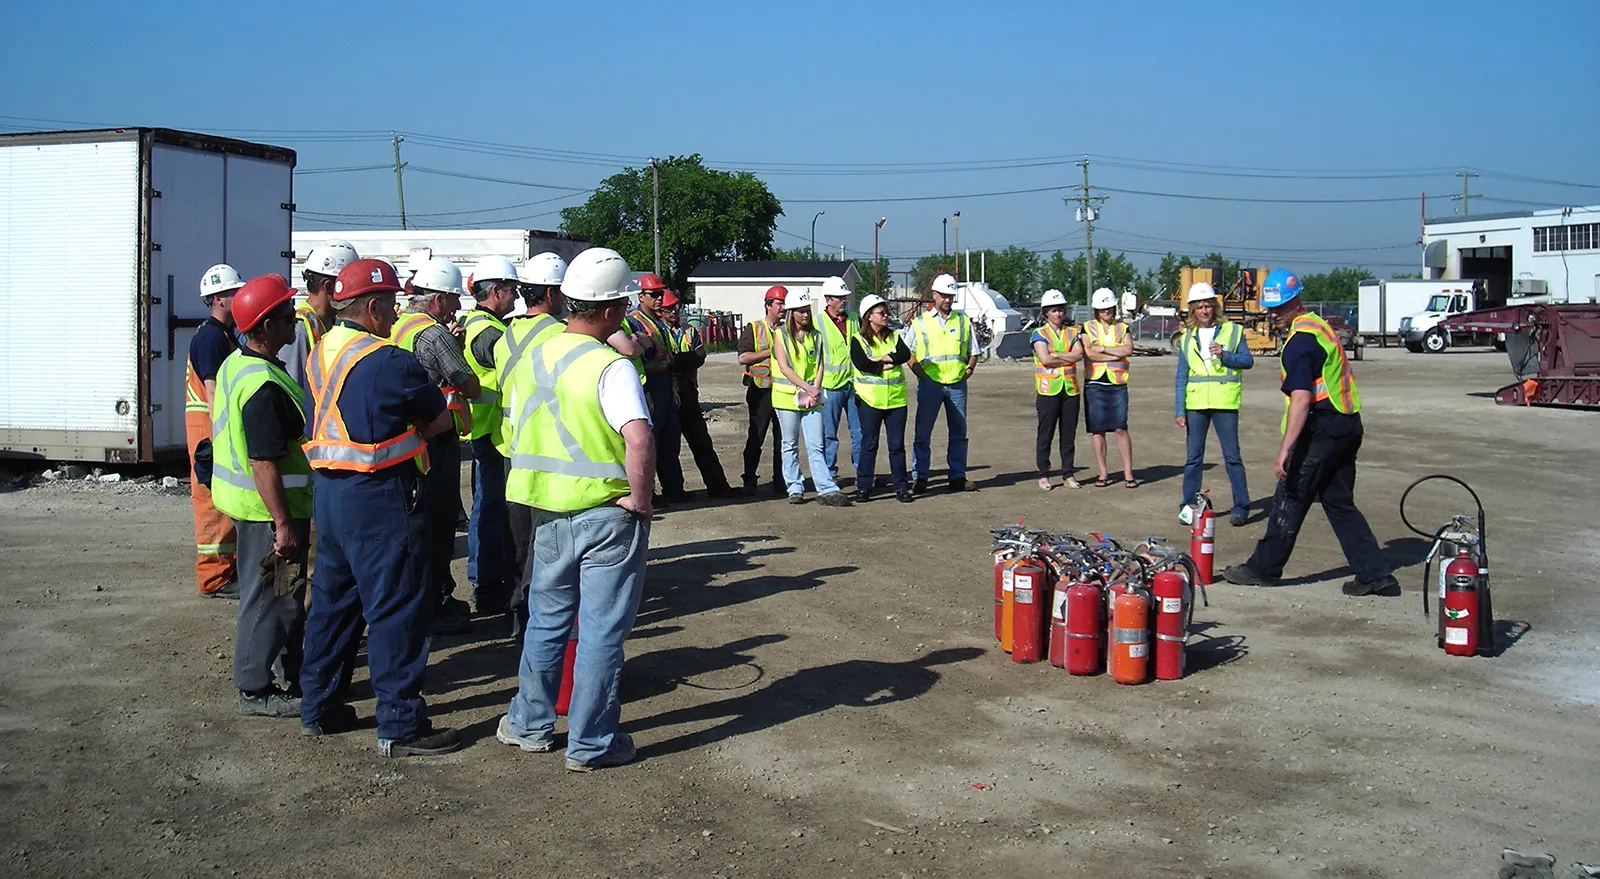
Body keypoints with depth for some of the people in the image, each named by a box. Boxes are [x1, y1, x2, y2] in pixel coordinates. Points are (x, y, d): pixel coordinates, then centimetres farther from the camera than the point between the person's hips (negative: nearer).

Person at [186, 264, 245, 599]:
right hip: (212, 430, -10)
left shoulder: (224, 335, 17)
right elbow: (213, 392, -20)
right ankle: (215, 578, -2)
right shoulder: (210, 337, -14)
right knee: (214, 502, -6)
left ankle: (227, 568, 22)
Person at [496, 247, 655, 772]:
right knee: (601, 631, 4)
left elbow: (524, 434, 14)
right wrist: (641, 498, -20)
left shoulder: (538, 356, 4)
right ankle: (591, 744, 12)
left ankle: (529, 724, 31)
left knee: (547, 619, 20)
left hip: (549, 510, 7)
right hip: (606, 517, -6)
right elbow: (638, 439, -33)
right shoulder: (611, 367, -18)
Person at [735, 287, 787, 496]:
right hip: (761, 390, -3)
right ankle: (750, 481, 8)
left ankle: (780, 481, 11)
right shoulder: (753, 328, 1)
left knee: (783, 438, 4)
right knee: (755, 437, 1)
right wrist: (771, 352, -14)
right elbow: (743, 358, -10)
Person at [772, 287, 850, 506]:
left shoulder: (815, 336, 12)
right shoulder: (781, 336, -1)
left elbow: (820, 365, 7)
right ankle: (795, 489, 12)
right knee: (790, 445, 5)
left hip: (811, 399, 2)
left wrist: (814, 391, -9)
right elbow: (784, 368, -10)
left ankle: (827, 489, -7)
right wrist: (807, 387, -19)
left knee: (816, 446, -2)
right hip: (787, 397, -2)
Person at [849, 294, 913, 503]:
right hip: (870, 399, -3)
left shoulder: (894, 337, 12)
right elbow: (861, 364, -17)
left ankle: (901, 487, 10)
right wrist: (888, 364, -11)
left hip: (896, 398, 3)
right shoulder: (858, 340, 0)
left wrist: (880, 359, -15)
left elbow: (905, 355, -7)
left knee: (897, 444, 5)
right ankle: (863, 487, 8)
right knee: (868, 444, 1)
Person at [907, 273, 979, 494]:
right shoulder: (920, 322, 5)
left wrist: (968, 370, 2)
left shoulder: (963, 320, 12)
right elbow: (908, 353, 5)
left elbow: (973, 352, 18)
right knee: (923, 432, -3)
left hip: (957, 384, 3)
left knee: (959, 432, 6)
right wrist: (921, 374, -7)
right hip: (930, 383, -3)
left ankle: (958, 476, 13)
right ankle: (919, 477, 2)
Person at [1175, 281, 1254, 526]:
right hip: (1196, 404, 3)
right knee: (1194, 458, 6)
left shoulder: (1233, 331, 4)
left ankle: (1241, 508, 5)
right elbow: (1181, 377, 11)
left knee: (1232, 456, -1)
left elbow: (1248, 360, -2)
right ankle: (1188, 506, 13)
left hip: (1225, 403, -3)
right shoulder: (1187, 338, 12)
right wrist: (1179, 409, 4)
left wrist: (1224, 355, -19)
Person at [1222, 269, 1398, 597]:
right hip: (1348, 425, 10)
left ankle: (1263, 569, 9)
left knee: (1290, 500, 0)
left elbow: (1302, 399, -25)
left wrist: (1285, 449, -30)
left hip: (1322, 428, -10)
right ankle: (1375, 574, 10)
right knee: (1339, 502, 13)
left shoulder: (1301, 339, -16)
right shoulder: (1320, 325, 17)